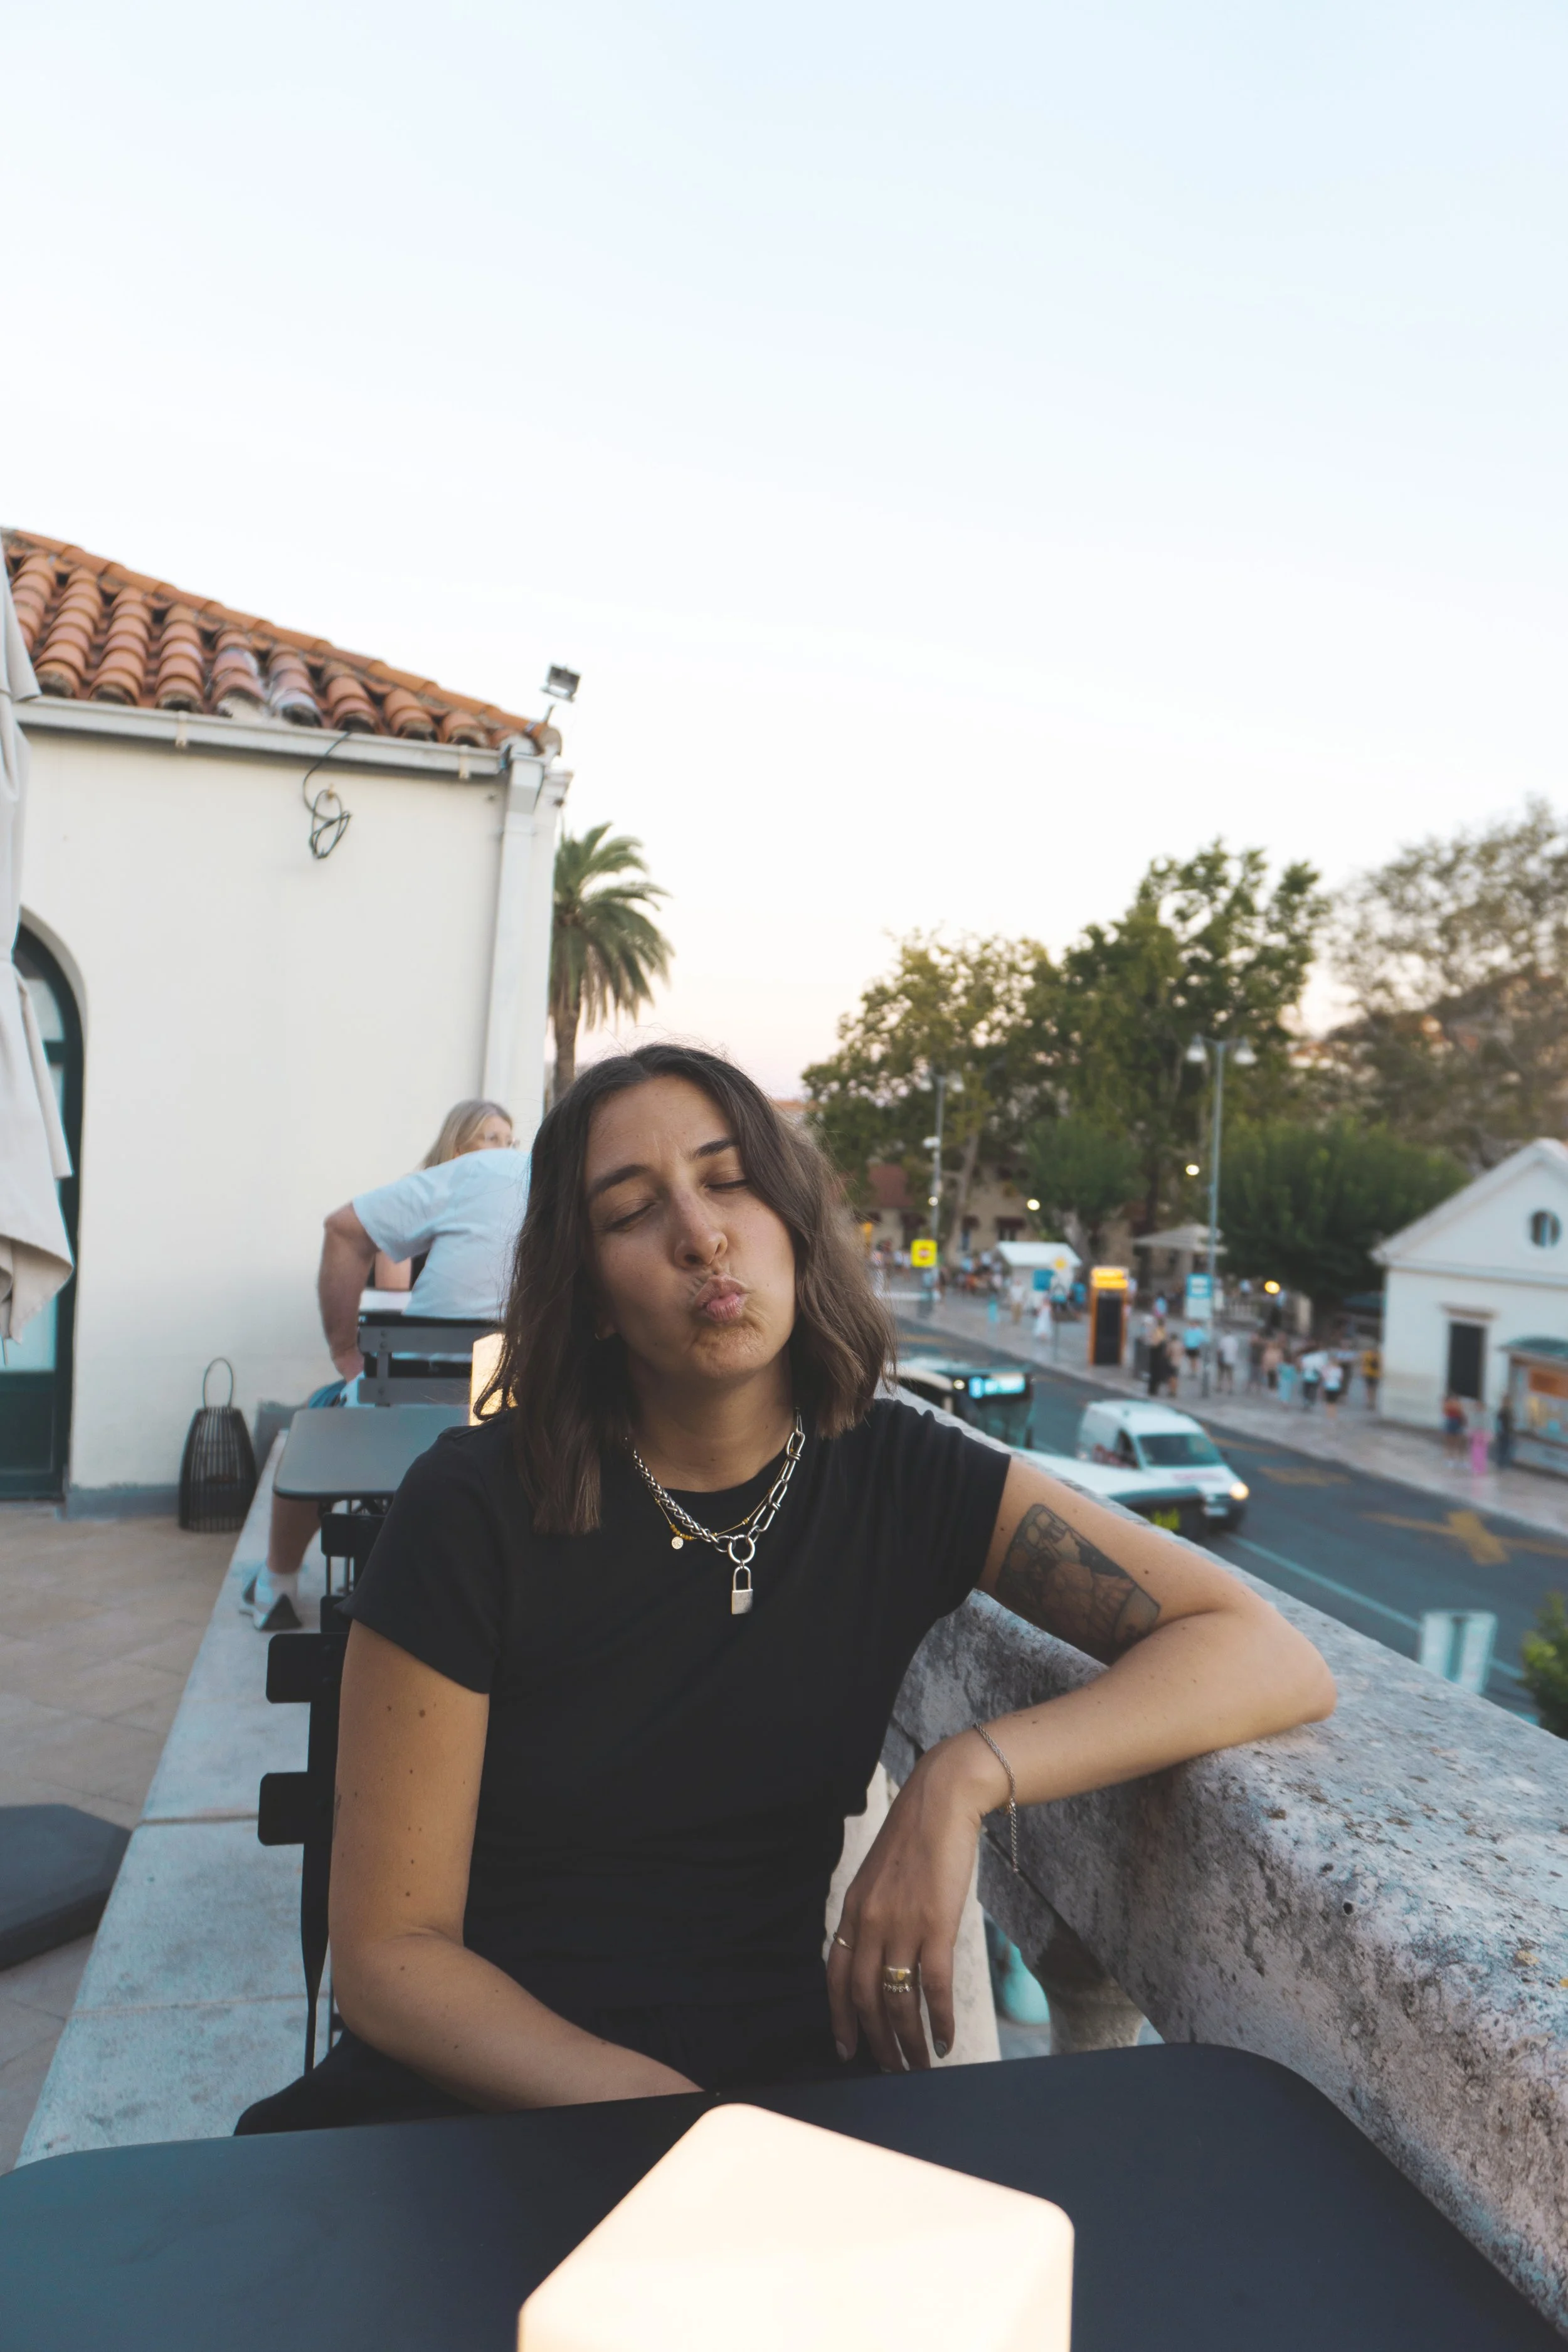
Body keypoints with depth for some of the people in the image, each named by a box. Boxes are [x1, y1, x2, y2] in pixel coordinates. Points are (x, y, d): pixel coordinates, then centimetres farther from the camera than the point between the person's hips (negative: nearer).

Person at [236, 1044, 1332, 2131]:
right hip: (489, 2080, -1)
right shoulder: (476, 1509, -12)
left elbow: (1278, 1662, -8)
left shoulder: (904, 1477, -7)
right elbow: (387, 1951, -9)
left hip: (781, 2073, 1)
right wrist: (661, 2122, -24)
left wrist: (963, 1778, -22)